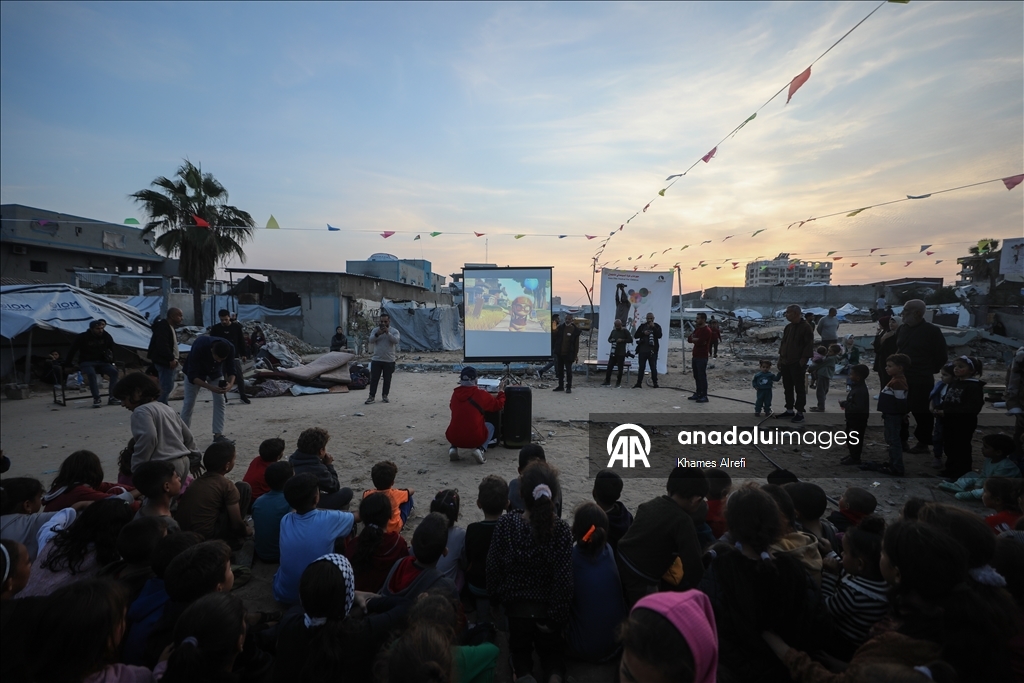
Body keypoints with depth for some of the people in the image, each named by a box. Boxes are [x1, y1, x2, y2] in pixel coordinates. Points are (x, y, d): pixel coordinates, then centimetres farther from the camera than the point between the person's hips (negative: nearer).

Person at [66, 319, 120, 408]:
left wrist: (111, 362, 15)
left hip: (101, 362, 3)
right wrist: (69, 363, 1)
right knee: (91, 374, -36)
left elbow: (112, 349, 16)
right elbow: (72, 350, -1)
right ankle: (96, 399, -32)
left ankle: (112, 397, -24)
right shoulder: (82, 337, -9)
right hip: (86, 362, -3)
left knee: (114, 372, -25)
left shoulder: (106, 336, 1)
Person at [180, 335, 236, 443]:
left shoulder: (230, 349, -32)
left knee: (219, 401, -7)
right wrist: (210, 387, -49)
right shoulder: (199, 347, -41)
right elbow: (192, 376, -37)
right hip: (194, 372, -2)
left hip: (215, 371, 3)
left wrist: (230, 384, -42)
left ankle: (218, 434, -2)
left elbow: (231, 370, -21)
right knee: (189, 402, -2)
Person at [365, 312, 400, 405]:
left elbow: (396, 340, -19)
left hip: (389, 361, -1)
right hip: (376, 360, 1)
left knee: (387, 379, 8)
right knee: (374, 379, 2)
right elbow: (371, 340, -9)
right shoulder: (375, 330, 4)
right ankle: (371, 396, 8)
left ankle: (385, 395, 22)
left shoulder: (394, 331, -2)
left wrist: (388, 333, -29)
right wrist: (377, 334, -26)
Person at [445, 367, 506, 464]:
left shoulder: (455, 393, 2)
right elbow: (498, 405, 7)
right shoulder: (481, 394, -7)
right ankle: (481, 449, 0)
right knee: (490, 426, 25)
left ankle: (453, 448, 11)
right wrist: (501, 391, 24)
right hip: (475, 439, -3)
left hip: (453, 438, 3)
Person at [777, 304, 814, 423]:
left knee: (799, 389, -1)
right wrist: (780, 357, 13)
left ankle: (800, 413, 4)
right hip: (786, 363, 8)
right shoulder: (788, 327, 14)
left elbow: (809, 345, -14)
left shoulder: (806, 328, -10)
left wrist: (803, 360, -17)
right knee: (787, 388, 14)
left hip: (797, 364, -8)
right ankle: (789, 410, 23)